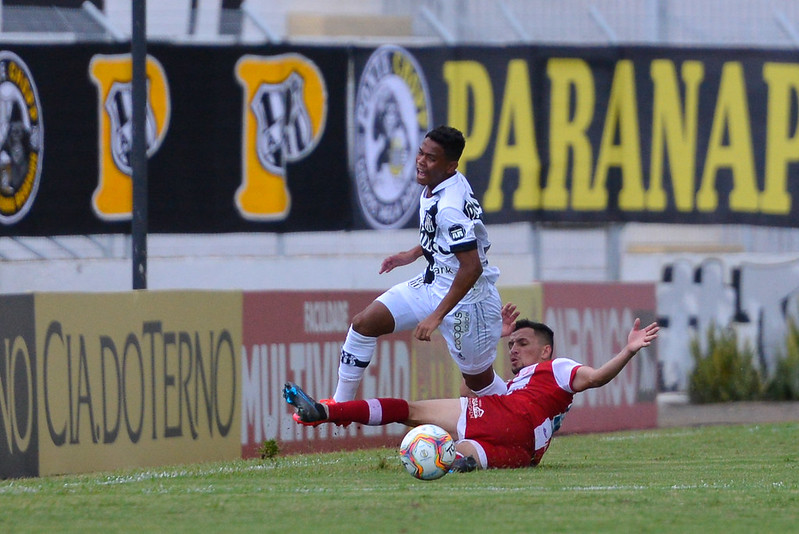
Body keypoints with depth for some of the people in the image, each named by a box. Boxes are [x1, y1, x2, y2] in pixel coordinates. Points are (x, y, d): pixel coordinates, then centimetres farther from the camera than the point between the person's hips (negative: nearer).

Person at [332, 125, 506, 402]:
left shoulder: (451, 207, -29)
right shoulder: (434, 186, -1)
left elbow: (472, 267, -31)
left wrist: (437, 316, -28)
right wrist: (414, 253, 18)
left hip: (465, 297, -10)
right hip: (433, 283, 10)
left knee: (478, 379, 4)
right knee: (364, 323, 4)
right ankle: (339, 405, 12)